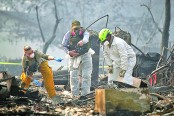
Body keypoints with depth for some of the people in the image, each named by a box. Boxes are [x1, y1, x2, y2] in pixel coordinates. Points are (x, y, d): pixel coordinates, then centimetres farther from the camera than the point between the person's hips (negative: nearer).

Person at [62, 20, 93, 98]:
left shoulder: (84, 32, -9)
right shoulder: (68, 34, -4)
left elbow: (86, 38, -33)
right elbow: (64, 45, 2)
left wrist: (82, 41, -58)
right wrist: (69, 52, -17)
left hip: (85, 56, -1)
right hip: (74, 57, 1)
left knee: (86, 75, -6)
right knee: (73, 76, 1)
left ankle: (85, 93, -2)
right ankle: (75, 94, 9)